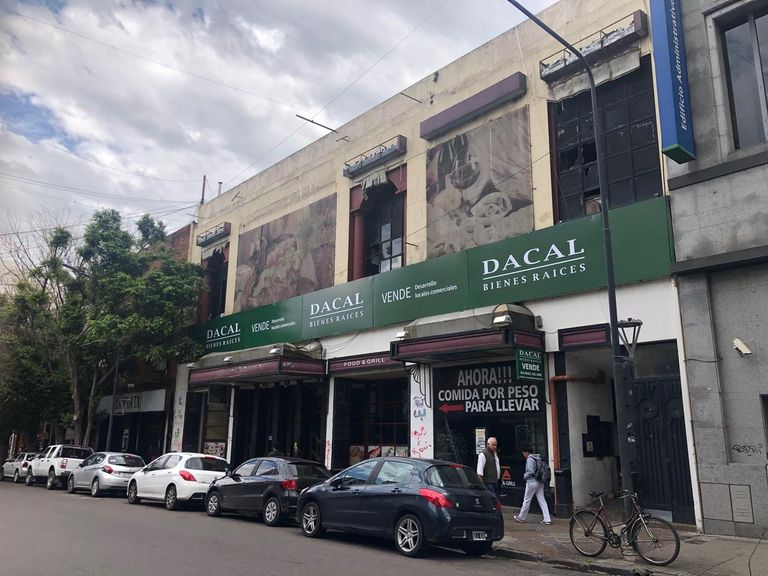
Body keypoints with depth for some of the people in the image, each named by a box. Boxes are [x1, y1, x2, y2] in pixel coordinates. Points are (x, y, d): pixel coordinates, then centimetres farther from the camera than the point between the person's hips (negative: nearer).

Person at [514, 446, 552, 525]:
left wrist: (525, 476, -3)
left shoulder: (530, 459, -13)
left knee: (526, 500, 6)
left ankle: (521, 517, 19)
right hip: (540, 482, 8)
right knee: (542, 500, 6)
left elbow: (530, 471, -21)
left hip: (532, 482, -8)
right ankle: (547, 519, 1)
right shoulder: (538, 458, 12)